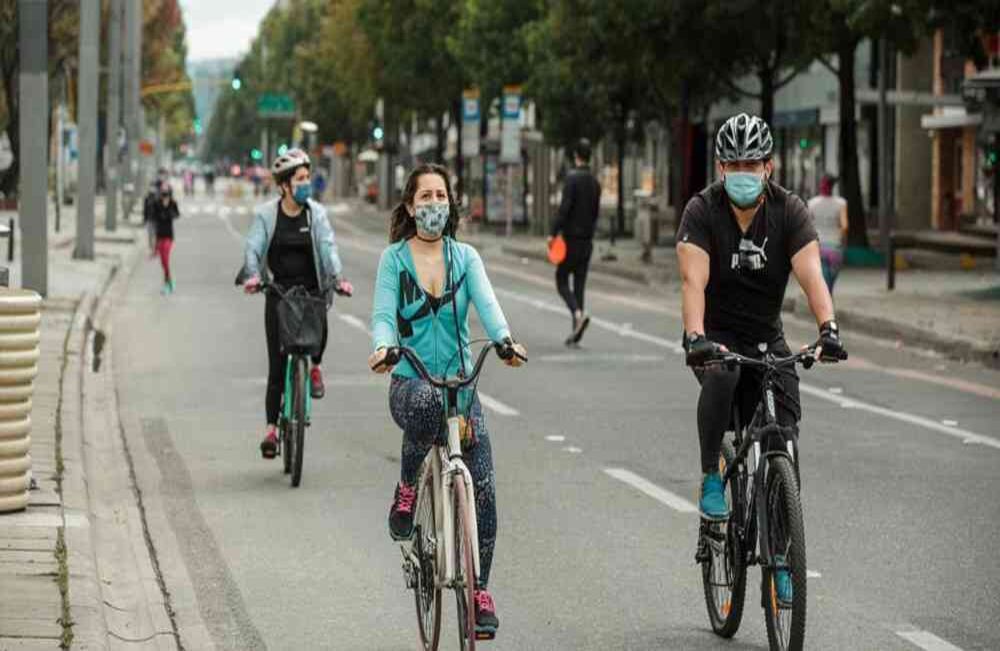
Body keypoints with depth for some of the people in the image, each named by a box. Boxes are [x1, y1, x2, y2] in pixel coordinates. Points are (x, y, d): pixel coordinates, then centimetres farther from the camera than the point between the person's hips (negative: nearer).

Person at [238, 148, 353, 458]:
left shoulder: (316, 213, 1)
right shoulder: (265, 214, 0)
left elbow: (328, 246, -9)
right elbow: (253, 247, -9)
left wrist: (338, 277, -27)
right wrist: (252, 276, -29)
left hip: (311, 290, 0)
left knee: (318, 331, -31)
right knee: (277, 365, -2)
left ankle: (314, 367, 3)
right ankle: (271, 428, 6)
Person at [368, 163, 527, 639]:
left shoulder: (465, 257, 7)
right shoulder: (393, 258, 2)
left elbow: (486, 302, -10)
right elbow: (384, 314, -9)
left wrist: (504, 339, -31)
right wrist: (383, 346, -32)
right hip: (410, 384, -3)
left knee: (482, 491, -8)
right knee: (427, 401, -41)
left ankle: (479, 591, 5)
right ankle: (406, 492, -15)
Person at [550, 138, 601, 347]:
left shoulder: (572, 177, -13)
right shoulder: (595, 181, 9)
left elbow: (564, 208, -20)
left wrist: (554, 233, -15)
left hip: (571, 238, -6)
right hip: (587, 239, 6)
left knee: (561, 280, 3)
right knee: (579, 283, 8)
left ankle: (578, 313, -21)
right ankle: (576, 332, 4)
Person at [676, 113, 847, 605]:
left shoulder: (789, 210, -11)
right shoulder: (703, 210, -15)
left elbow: (811, 275, -24)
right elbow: (694, 280, -27)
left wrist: (828, 328, -42)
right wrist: (695, 338, -44)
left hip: (767, 337, 2)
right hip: (716, 335, -2)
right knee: (720, 376, -37)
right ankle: (712, 478, -17)